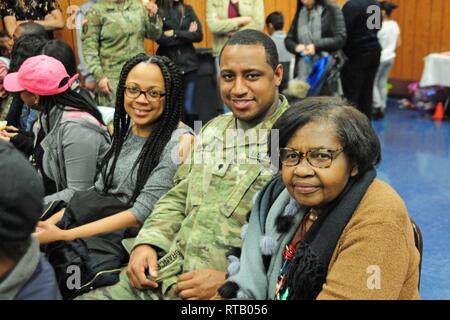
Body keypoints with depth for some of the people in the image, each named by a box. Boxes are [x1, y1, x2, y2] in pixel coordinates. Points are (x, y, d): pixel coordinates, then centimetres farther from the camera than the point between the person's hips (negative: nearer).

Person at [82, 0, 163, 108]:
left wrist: (153, 18, -6)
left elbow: (154, 35, 14)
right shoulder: (97, 10, -5)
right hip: (113, 77, -4)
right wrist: (99, 76, -14)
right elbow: (89, 46, -7)